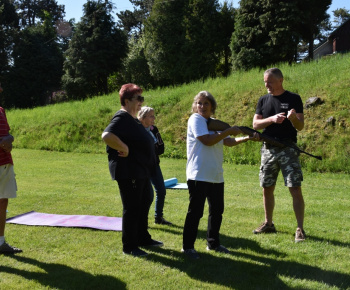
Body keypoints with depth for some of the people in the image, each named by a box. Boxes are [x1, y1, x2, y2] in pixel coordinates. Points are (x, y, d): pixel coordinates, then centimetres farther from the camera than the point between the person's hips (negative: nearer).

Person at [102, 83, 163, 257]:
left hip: (141, 172, 11)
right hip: (129, 173, -11)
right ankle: (129, 247, 11)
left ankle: (143, 238, 35)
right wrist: (124, 149, -26)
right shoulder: (122, 118, -18)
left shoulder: (132, 119, 14)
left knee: (144, 203, 20)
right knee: (132, 209, -1)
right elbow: (107, 136, -35)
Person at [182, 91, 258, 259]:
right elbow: (207, 140, -20)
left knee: (217, 210, 14)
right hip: (199, 175, -8)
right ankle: (187, 246, 9)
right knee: (195, 211, -2)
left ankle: (213, 243, 29)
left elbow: (228, 142, 14)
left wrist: (247, 138, 1)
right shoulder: (195, 119, -8)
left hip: (216, 176, 8)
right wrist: (229, 130, -16)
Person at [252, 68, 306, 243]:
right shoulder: (263, 100, 9)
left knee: (295, 189, -8)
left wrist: (294, 118, -28)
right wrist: (272, 119, -16)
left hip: (288, 149, -4)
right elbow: (255, 124, 2)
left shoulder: (293, 99, -2)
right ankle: (268, 224, 26)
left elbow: (300, 126, -5)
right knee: (267, 189, 11)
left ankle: (300, 229, -2)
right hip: (268, 149, 4)